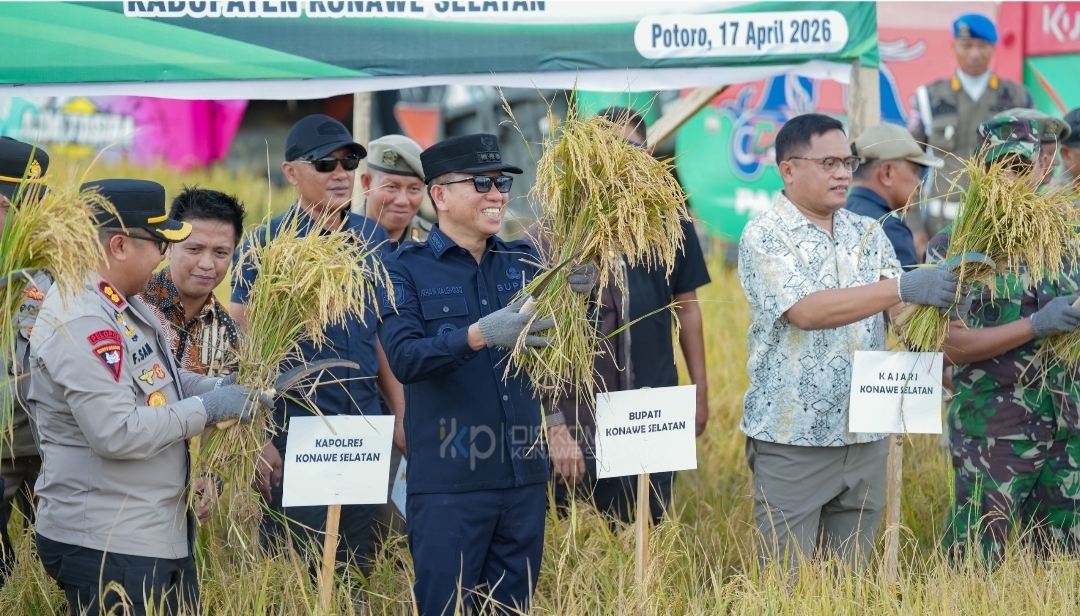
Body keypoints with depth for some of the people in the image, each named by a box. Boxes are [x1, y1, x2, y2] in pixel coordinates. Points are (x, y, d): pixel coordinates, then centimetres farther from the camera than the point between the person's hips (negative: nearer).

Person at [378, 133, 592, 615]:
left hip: (523, 474, 4)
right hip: (448, 482, -4)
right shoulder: (407, 270, -3)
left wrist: (573, 297, -22)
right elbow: (403, 358, -16)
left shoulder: (522, 262, 8)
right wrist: (479, 336, -30)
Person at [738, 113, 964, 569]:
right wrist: (903, 287, -28)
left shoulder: (868, 234, 10)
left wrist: (940, 296, -20)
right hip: (792, 441, -5)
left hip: (865, 438, 5)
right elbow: (806, 311, -22)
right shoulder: (764, 238, -8)